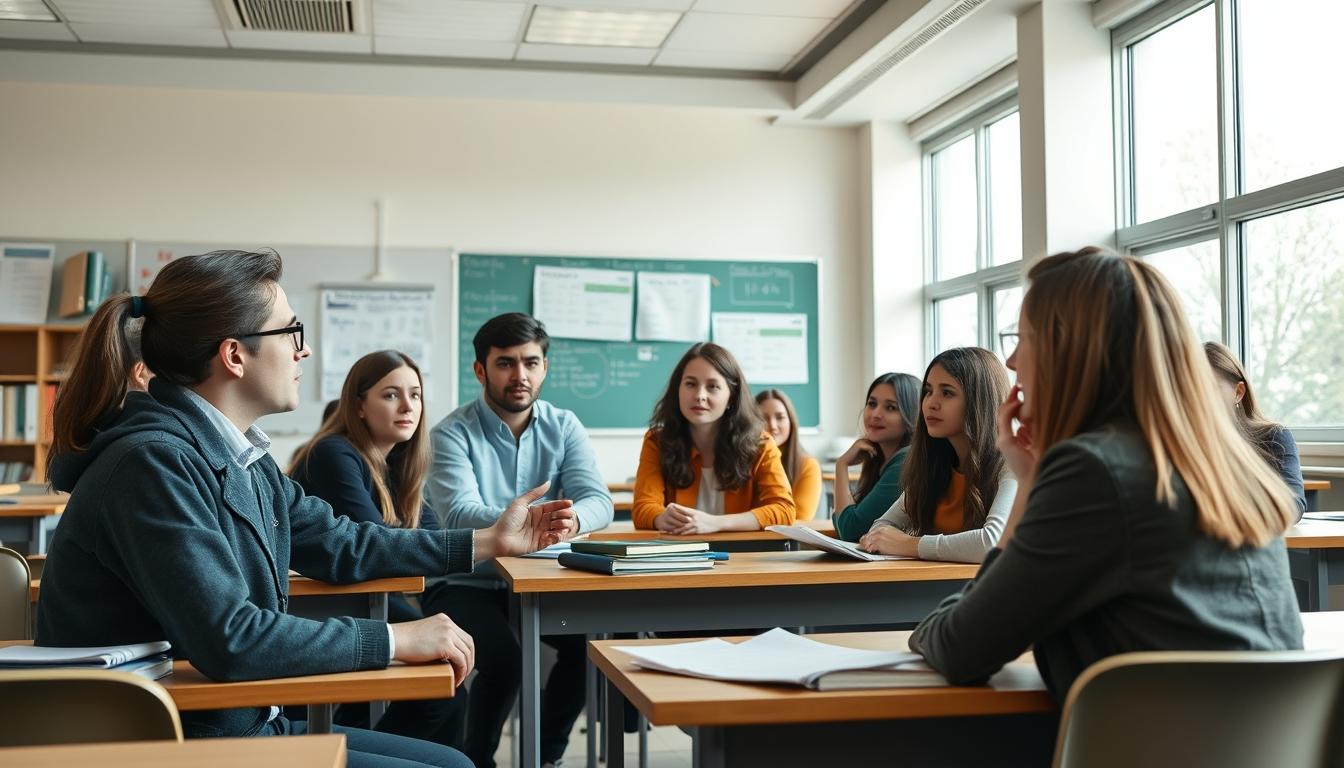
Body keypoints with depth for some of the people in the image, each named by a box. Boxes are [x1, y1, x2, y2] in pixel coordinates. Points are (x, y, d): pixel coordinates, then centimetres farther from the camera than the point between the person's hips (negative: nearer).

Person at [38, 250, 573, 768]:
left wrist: (490, 542, 19)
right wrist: (398, 639, -21)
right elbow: (229, 639, -29)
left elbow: (340, 544, 19)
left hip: (245, 723, 9)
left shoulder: (238, 456, 7)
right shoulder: (154, 463, -22)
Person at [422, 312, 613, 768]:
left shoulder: (564, 428, 2)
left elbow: (599, 501, -11)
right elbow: (460, 513, -27)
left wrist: (571, 518, -36)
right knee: (505, 657, -29)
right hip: (465, 583, -4)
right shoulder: (452, 434, -11)